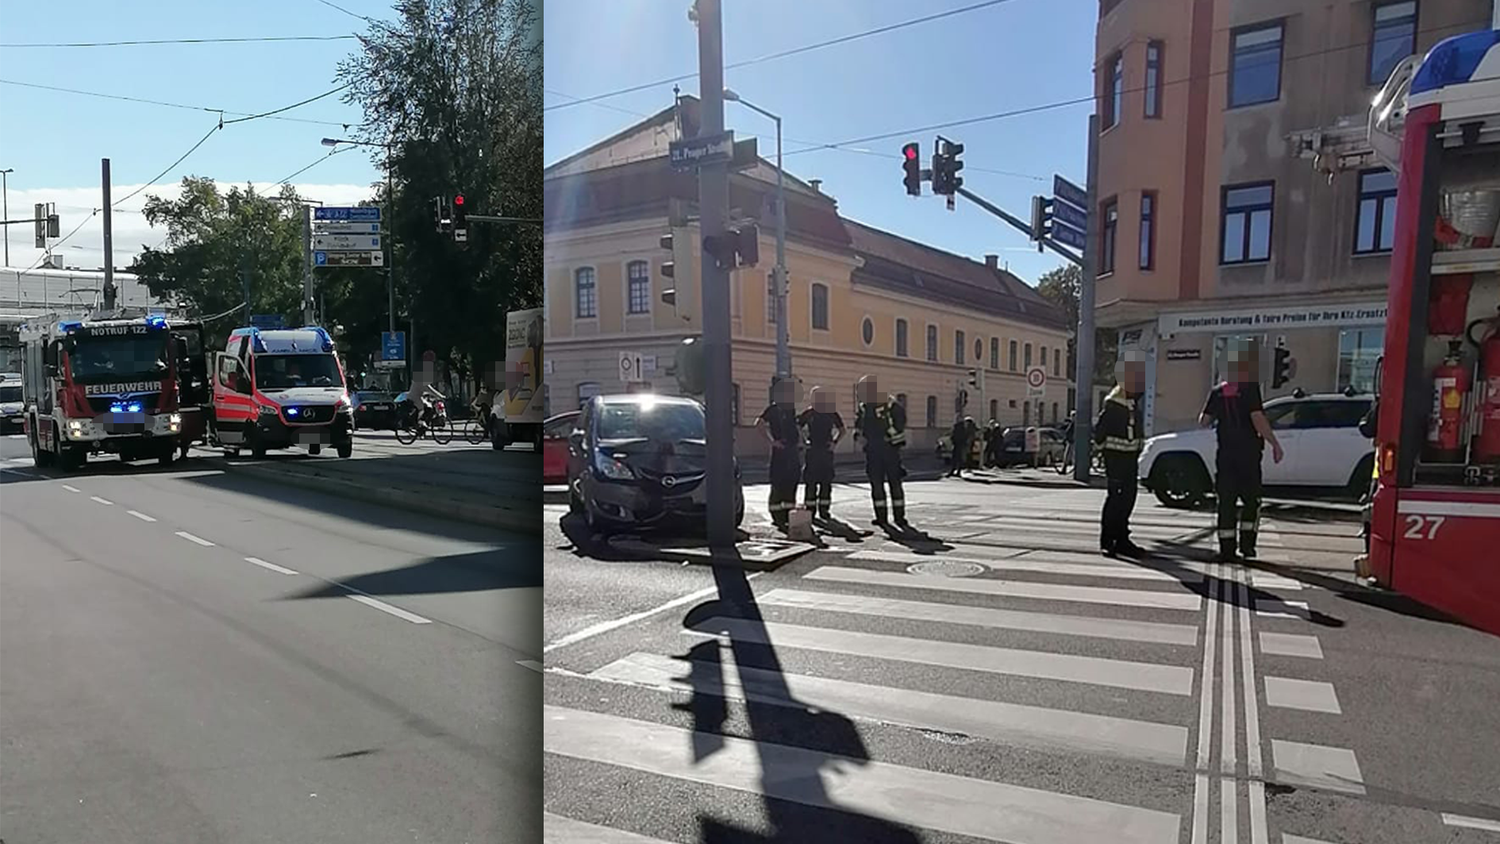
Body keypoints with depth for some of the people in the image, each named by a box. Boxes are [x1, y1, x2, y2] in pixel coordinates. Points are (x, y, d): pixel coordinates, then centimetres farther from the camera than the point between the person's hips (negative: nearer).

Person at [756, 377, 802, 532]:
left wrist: (799, 441, 13)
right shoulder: (773, 409, -8)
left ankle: (789, 515, 18)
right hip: (780, 451, -8)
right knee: (778, 484, -4)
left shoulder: (791, 409, 15)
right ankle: (777, 517, 1)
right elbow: (759, 423, -19)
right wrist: (771, 441, -18)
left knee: (792, 483, 10)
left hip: (793, 451, 8)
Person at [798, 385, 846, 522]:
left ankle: (824, 510, 12)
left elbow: (842, 430, 16)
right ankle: (810, 510, 3)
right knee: (811, 481, -3)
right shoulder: (808, 414, -2)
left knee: (826, 482, 4)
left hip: (827, 451, 3)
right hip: (813, 450, -3)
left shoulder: (832, 413, 4)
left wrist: (835, 442, 5)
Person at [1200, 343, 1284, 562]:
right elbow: (1258, 418, -17)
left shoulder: (1218, 392, 5)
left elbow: (1204, 421, 6)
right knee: (1251, 500, 11)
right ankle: (1246, 544, 5)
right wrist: (1275, 444, -12)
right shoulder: (1250, 388, -8)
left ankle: (1227, 549, 4)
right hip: (1248, 452, -3)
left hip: (1225, 454, 4)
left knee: (1226, 502, 5)